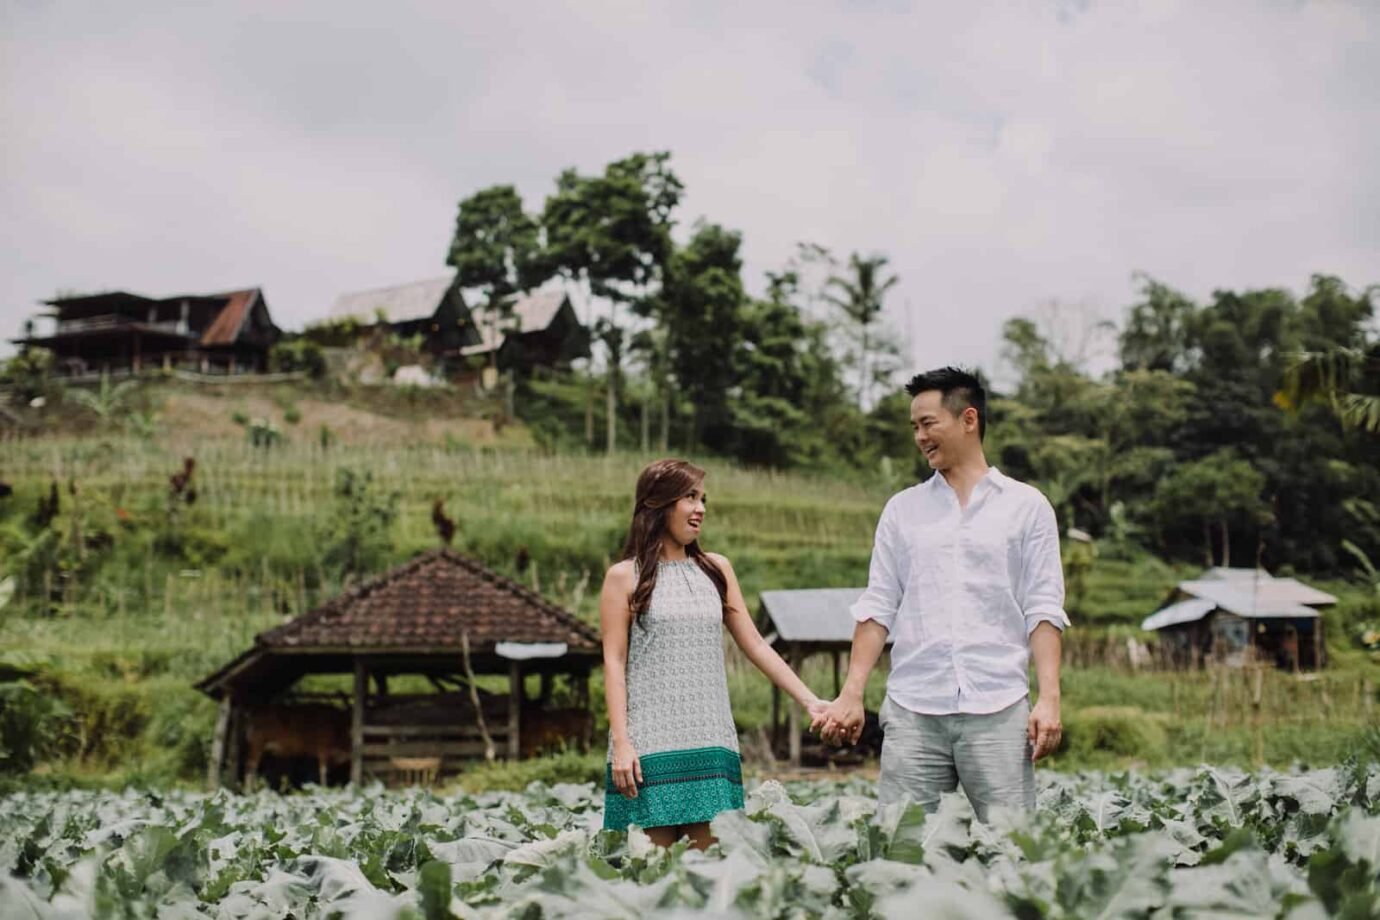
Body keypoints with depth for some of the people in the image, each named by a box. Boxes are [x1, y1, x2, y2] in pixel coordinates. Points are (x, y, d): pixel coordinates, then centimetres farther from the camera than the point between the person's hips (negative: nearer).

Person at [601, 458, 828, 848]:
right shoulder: (625, 576, 4)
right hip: (650, 745, -3)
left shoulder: (716, 570, 14)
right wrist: (620, 742, -10)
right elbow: (614, 662, 0)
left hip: (711, 743, 3)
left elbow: (755, 645, 14)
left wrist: (809, 700, 6)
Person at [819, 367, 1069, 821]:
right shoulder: (902, 509, 15)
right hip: (912, 712, 2)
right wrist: (852, 694, 3)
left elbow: (1043, 610, 3)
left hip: (998, 710, -2)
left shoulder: (1026, 506, 7)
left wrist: (1049, 698, -8)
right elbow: (877, 608, 12)